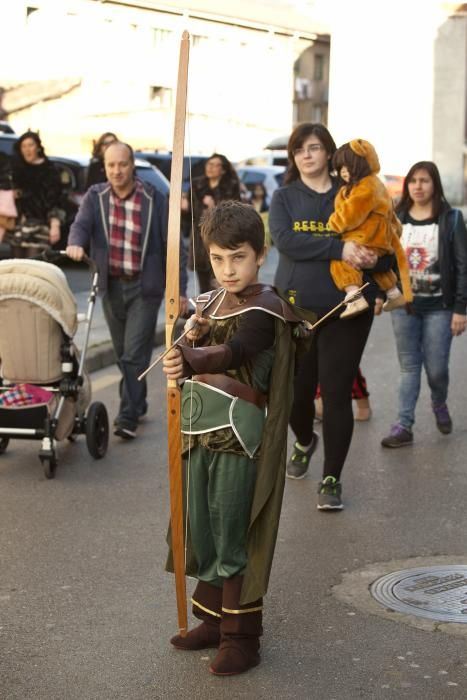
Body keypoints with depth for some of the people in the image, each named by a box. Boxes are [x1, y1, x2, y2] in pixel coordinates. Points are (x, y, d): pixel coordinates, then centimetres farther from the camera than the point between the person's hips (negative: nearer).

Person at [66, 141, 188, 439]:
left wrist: (180, 289, -6)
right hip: (111, 285, 4)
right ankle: (136, 403, 28)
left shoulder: (153, 199, -4)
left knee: (135, 354, -9)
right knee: (123, 353, 13)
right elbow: (81, 224, -12)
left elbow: (171, 244, -3)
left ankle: (128, 417, -8)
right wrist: (76, 243, -36)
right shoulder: (95, 196, 4)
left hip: (144, 286, -4)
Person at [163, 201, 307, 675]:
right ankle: (213, 621, 30)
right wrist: (190, 333, -11)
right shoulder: (208, 303, 13)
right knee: (201, 532, 14)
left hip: (236, 434, -7)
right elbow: (193, 351, 11)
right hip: (198, 429, 8)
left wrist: (190, 360, -51)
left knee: (232, 539, -2)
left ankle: (242, 638, 10)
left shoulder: (264, 310, -13)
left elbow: (231, 354, -31)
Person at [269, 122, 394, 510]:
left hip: (345, 309, -1)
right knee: (296, 391, 9)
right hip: (295, 308, 1)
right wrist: (338, 249, -23)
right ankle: (305, 441, 43)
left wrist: (375, 258, -19)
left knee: (337, 394, -2)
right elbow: (284, 240, -14)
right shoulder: (284, 197, 6)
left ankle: (332, 479, 12)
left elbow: (387, 249, 5)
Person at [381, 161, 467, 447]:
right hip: (403, 305, 3)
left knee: (437, 368, 1)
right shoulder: (396, 218, 5)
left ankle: (440, 405, 32)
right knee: (409, 366, 5)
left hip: (439, 307, -2)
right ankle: (404, 425, 7)